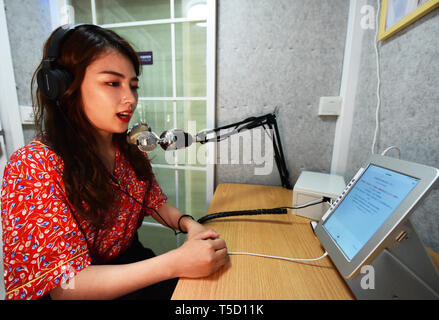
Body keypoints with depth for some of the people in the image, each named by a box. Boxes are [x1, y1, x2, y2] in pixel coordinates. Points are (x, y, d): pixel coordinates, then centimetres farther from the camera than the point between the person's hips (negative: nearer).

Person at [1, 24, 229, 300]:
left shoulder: (130, 150, -4)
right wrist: (175, 263, -32)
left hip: (132, 262, 5)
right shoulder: (32, 168, -21)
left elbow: (157, 204, 5)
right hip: (87, 290, -4)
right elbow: (66, 284, -23)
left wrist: (188, 224, -15)